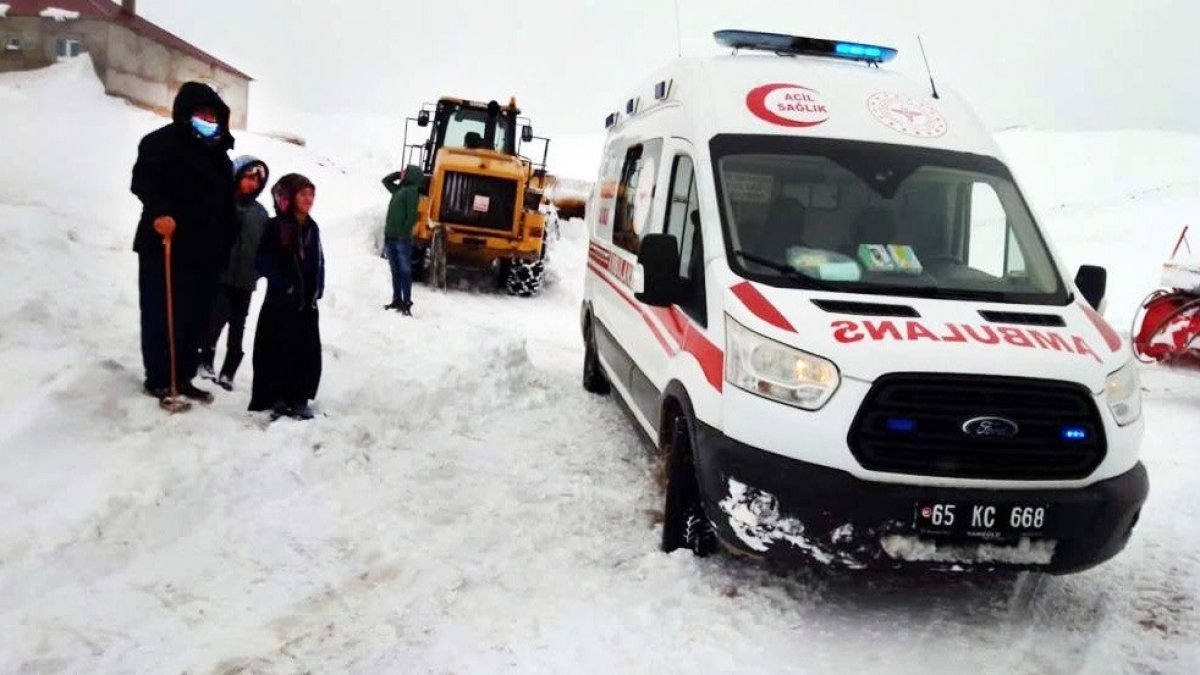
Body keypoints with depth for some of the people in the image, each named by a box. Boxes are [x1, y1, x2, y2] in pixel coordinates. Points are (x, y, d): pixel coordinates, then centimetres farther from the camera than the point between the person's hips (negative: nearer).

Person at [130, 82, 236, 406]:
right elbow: (142, 181, -16)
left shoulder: (218, 151, 17)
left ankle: (183, 378, 18)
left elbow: (225, 199, 21)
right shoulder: (160, 143, -3)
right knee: (160, 315, -1)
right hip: (163, 247, -6)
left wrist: (223, 244, 16)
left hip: (203, 251, 6)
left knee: (194, 316, 8)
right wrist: (158, 212, -34)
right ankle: (158, 379, 7)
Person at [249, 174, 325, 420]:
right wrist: (285, 285, -14)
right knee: (278, 351, -3)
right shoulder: (275, 227, -9)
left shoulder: (312, 228, 10)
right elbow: (263, 262, -13)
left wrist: (316, 290, 4)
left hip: (307, 302, 6)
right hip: (281, 301, -6)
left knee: (308, 351, 6)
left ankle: (299, 399, 16)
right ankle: (276, 398, 6)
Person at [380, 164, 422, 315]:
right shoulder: (399, 189, 16)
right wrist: (399, 173, 18)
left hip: (402, 239, -8)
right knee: (395, 271, 12)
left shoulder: (411, 191, -9)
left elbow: (412, 216, -16)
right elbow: (386, 180, 33)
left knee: (405, 272, -4)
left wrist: (404, 232, -19)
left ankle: (406, 303, -1)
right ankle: (397, 300, 19)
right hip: (390, 237, 8)